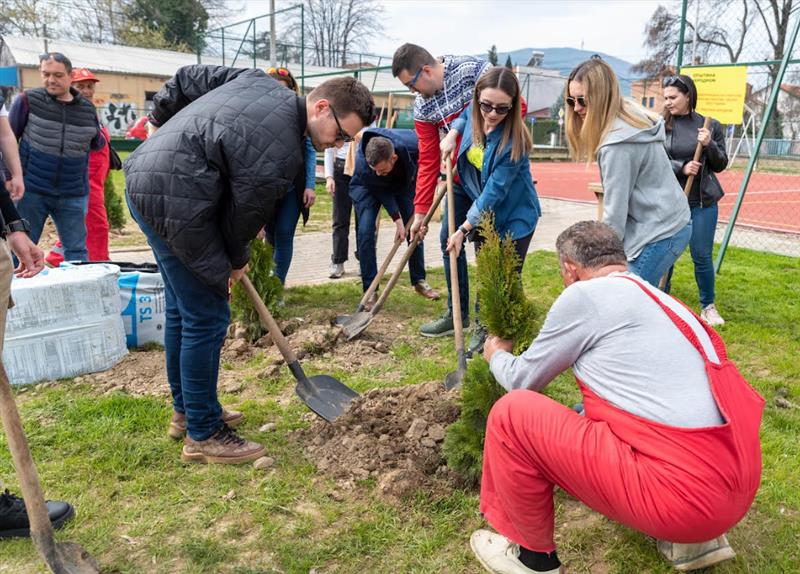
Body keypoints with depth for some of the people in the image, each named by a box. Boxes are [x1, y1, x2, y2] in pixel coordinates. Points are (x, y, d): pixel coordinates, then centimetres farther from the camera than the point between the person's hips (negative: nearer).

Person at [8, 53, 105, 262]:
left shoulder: (88, 109, 5)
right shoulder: (28, 100, -2)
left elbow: (97, 143, 22)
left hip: (73, 195, 2)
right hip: (31, 191, -1)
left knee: (77, 252, 6)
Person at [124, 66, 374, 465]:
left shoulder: (261, 82, 7)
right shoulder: (283, 153, -19)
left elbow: (188, 78, 15)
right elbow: (244, 213, -8)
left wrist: (161, 121, 26)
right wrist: (236, 261, 11)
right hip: (175, 201, -11)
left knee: (182, 310, 19)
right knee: (207, 318, -3)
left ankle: (186, 410, 33)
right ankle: (203, 435, 9)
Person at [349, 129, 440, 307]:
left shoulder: (412, 144, -39)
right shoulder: (362, 164, -40)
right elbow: (381, 192, -25)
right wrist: (397, 220, -27)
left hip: (402, 182, 3)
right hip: (368, 187, -2)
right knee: (365, 232, -16)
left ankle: (419, 281, 19)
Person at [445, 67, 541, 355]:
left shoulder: (514, 140, -29)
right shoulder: (474, 115, -9)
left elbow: (495, 191, -28)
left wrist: (464, 228, -26)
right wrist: (451, 134, 4)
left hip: (514, 217, -6)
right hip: (483, 212, 6)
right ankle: (481, 331, 31)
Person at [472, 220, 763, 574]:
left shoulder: (584, 294, -7)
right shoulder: (656, 298, 18)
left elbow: (522, 380, 6)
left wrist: (496, 355, 29)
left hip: (682, 494, -9)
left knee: (512, 413, -5)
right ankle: (693, 538, 22)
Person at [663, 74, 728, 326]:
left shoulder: (710, 125, 1)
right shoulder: (661, 125, -1)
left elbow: (721, 165, 4)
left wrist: (709, 145, -13)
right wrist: (681, 167, -19)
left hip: (703, 202, 0)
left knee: (702, 256, 4)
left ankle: (708, 306, 21)